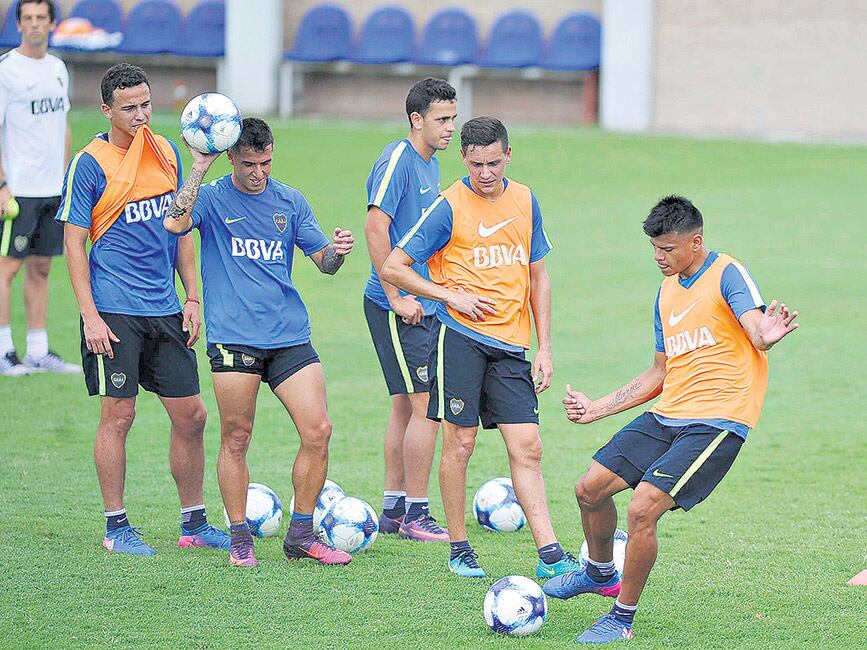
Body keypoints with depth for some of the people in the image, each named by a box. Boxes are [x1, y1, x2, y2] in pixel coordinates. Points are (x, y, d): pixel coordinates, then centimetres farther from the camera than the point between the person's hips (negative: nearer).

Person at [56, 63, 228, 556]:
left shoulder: (167, 153, 10)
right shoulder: (90, 165, -7)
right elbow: (75, 243, -7)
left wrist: (192, 298, 11)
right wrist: (90, 316, -13)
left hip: (166, 311, 6)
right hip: (114, 312, -6)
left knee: (191, 415, 5)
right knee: (119, 415, -3)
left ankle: (194, 523, 16)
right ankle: (117, 527, 7)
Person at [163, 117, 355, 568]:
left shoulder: (290, 202, 12)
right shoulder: (212, 197, 1)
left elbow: (324, 261, 12)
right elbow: (175, 223, -19)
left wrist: (337, 252, -10)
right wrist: (199, 168, -20)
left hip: (289, 336, 3)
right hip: (233, 339, -3)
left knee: (318, 431, -5)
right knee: (236, 440, 0)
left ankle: (301, 535, 7)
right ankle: (239, 540, 14)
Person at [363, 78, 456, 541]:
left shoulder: (430, 164, 15)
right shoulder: (397, 160, -14)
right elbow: (376, 228, -20)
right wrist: (397, 298, -20)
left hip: (423, 305, 9)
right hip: (399, 306, -9)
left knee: (406, 405, 13)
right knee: (425, 406, -8)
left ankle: (394, 509, 19)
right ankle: (416, 516, -3)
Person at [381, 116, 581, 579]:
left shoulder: (525, 201, 9)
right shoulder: (449, 208, -5)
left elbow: (538, 276, 16)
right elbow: (392, 268, -4)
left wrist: (544, 348, 11)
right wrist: (452, 297, -11)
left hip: (510, 345, 4)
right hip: (461, 336, -4)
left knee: (527, 448, -2)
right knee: (460, 442, -2)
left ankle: (549, 554, -5)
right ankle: (458, 548, 10)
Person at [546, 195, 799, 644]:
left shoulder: (728, 275, -7)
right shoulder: (667, 293, 17)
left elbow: (755, 328, -25)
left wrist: (765, 335, -50)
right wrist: (595, 409, 21)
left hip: (717, 422, -8)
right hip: (666, 416, 8)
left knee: (642, 508, -20)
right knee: (590, 489, 4)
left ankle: (622, 619, -4)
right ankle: (600, 574, 33)